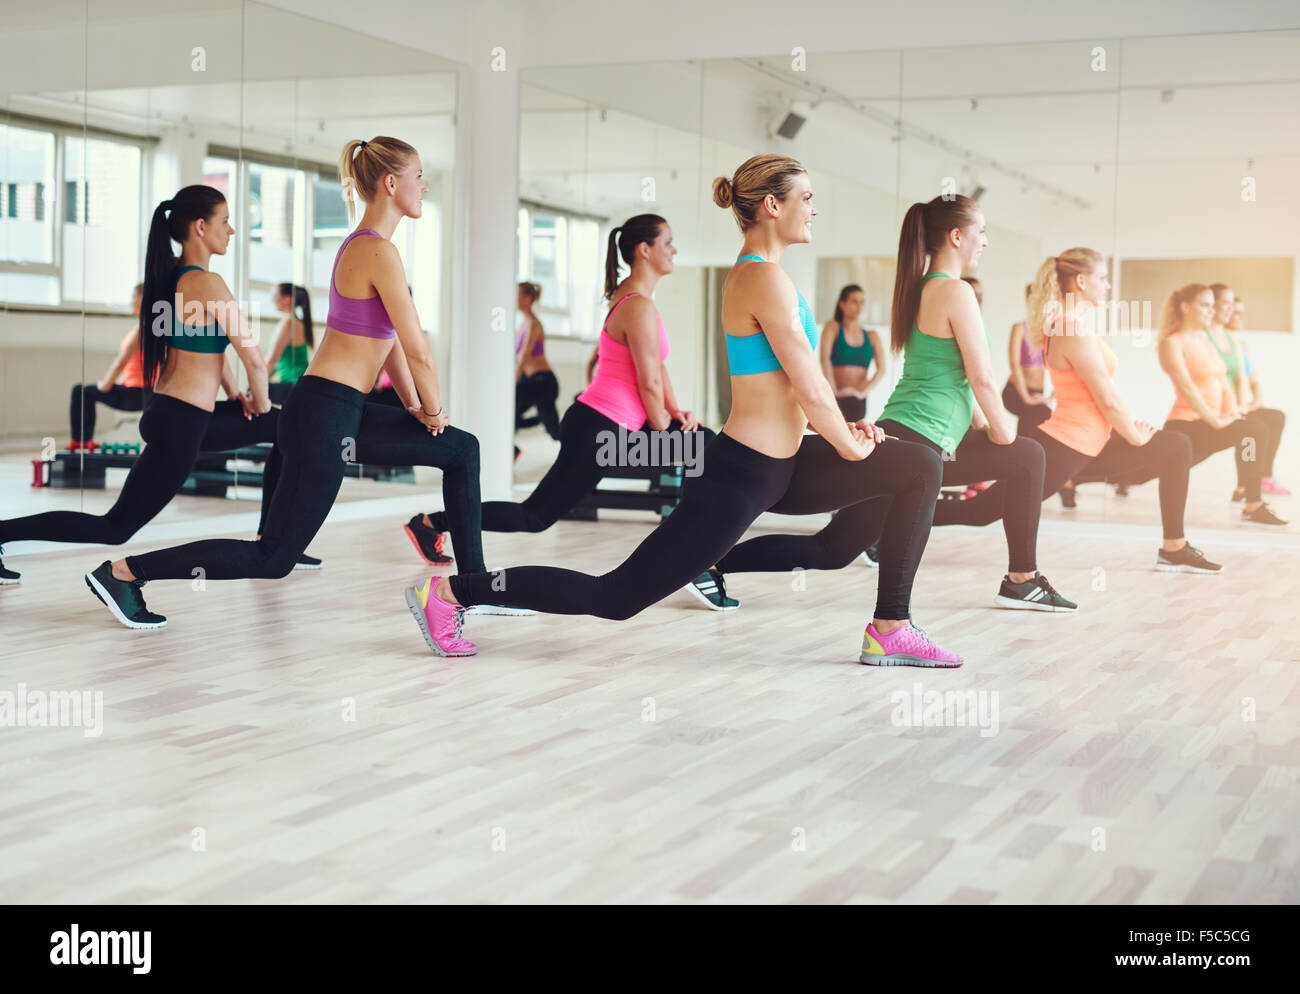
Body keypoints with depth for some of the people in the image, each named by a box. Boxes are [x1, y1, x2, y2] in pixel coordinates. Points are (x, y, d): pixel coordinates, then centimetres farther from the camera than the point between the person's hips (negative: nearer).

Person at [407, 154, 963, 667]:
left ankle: (890, 631, 11)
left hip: (778, 468, 10)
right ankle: (454, 591, 7)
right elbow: (810, 390, -19)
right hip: (740, 476, -10)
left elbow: (802, 382, 20)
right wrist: (851, 448, -4)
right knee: (617, 596, -5)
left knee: (919, 468, 8)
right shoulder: (766, 280, -19)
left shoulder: (752, 273, 13)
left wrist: (844, 431, 11)